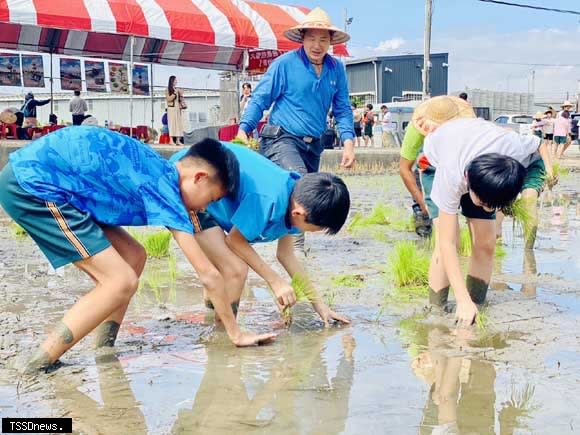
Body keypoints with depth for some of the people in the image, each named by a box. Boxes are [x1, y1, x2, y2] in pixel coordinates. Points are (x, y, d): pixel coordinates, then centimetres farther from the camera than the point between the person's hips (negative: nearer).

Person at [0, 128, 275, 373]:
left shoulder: (160, 171, 11)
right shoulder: (165, 189, -13)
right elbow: (208, 274, -10)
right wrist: (236, 334, -2)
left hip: (32, 174, 10)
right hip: (33, 183, -10)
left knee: (133, 258, 9)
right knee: (122, 281, -11)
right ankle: (39, 366, -6)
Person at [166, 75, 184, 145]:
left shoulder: (177, 89, 13)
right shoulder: (168, 90, 0)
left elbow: (181, 100, 16)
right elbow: (169, 99, -10)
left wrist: (181, 94, -1)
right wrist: (175, 93, -15)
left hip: (178, 109, 5)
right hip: (171, 108, -5)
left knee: (178, 123, 1)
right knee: (172, 123, -9)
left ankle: (178, 140, 1)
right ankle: (171, 140, -9)